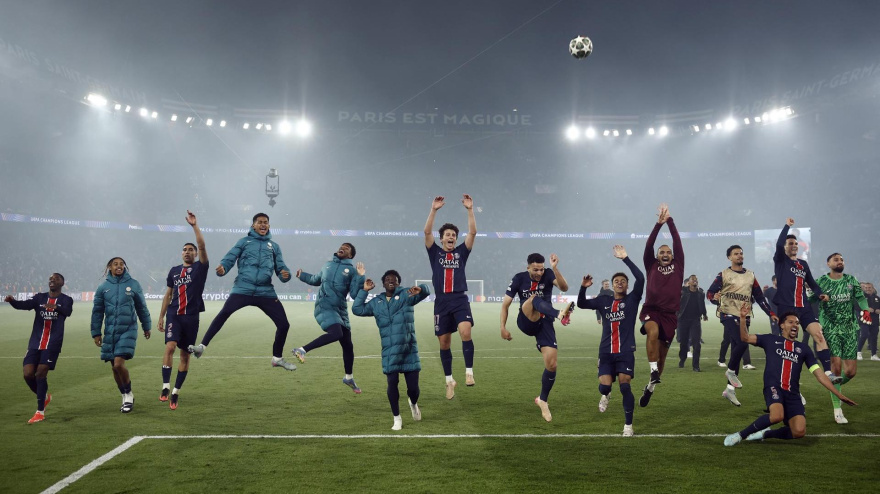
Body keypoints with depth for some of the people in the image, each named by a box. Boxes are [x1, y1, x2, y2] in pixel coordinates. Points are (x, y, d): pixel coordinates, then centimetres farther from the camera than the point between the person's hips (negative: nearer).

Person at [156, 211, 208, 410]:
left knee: (185, 355, 4)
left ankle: (176, 392, 13)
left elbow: (202, 246, -13)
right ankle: (165, 387, -14)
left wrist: (194, 225, -17)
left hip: (191, 317, -1)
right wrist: (160, 317, 13)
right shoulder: (174, 271, 13)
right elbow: (168, 295, 16)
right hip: (174, 315, 1)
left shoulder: (200, 267, 3)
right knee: (170, 347, -19)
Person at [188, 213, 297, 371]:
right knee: (223, 313, -27)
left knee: (284, 324, -1)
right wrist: (222, 268, -21)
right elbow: (230, 258, 2)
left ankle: (277, 358, 20)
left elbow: (281, 268, 14)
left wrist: (285, 275, -10)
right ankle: (202, 347, -23)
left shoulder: (274, 246, 19)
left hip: (266, 292, 3)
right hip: (243, 289, -2)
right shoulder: (244, 242, 13)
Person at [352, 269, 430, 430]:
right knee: (392, 384, 0)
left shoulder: (406, 295, 1)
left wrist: (420, 289, -37)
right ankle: (397, 419, 19)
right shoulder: (376, 302, 12)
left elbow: (426, 292, -12)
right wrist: (364, 291, 7)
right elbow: (357, 310, 14)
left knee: (413, 386, 1)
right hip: (389, 352, 2)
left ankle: (414, 404, 37)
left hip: (409, 350, -2)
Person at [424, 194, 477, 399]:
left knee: (465, 332, -25)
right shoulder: (435, 252, 9)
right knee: (444, 343, 6)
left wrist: (470, 209, -8)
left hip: (460, 300, -1)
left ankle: (469, 372, -14)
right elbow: (427, 232, -4)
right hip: (441, 302, 1)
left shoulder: (461, 252, 11)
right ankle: (449, 381, 20)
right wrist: (434, 209, -12)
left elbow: (473, 232, 0)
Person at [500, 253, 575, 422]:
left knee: (551, 364, -9)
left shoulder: (548, 275, -5)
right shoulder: (519, 278, -5)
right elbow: (505, 304, -2)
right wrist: (503, 328, -10)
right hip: (526, 322, -1)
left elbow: (564, 287, -25)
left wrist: (555, 268, -38)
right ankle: (560, 315, -64)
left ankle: (542, 400, 13)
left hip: (544, 324, 2)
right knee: (536, 299, -32)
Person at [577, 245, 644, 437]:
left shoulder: (632, 299, 0)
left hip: (626, 352, -2)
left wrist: (625, 259, -18)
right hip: (606, 352, 2)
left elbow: (641, 278, -14)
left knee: (625, 387, -10)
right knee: (604, 386, -7)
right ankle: (605, 395, 34)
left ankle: (628, 425, 6)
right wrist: (583, 288, -16)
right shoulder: (603, 301, 8)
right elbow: (581, 304, 3)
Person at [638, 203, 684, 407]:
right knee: (653, 332, -36)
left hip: (670, 314, 2)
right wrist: (659, 223, -6)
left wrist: (670, 221, 3)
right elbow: (648, 245, 0)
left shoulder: (677, 266, 13)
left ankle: (650, 387, 23)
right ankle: (654, 371, -26)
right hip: (651, 310, -2)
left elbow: (677, 242, 6)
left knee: (662, 353, 6)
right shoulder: (651, 266, 12)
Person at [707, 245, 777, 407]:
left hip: (744, 317, 5)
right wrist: (715, 297, -27)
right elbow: (709, 293, -4)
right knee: (742, 343, -26)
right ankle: (730, 371, 1)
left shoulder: (750, 275, 13)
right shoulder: (723, 275, -1)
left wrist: (771, 313, 7)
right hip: (728, 315, -5)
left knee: (737, 349, 4)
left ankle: (729, 389, 11)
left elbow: (759, 297, 15)